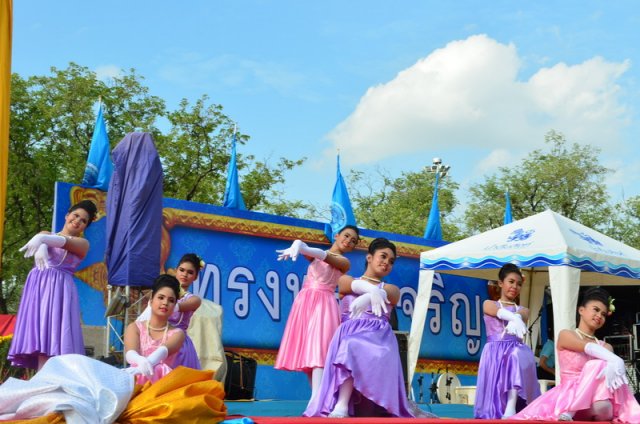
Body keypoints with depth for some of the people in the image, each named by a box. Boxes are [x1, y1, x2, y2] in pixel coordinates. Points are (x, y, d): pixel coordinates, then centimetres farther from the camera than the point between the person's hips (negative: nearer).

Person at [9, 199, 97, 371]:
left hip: (58, 288, -3)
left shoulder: (82, 243, 12)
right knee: (38, 335, -9)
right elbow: (38, 241, -2)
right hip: (37, 285, 3)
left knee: (52, 335, -15)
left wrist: (44, 238, -31)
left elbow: (64, 242, -10)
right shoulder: (45, 234, 22)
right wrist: (41, 247, -28)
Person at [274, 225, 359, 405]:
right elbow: (302, 246, -6)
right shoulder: (315, 253, 17)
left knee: (318, 350, -18)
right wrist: (295, 247, -33)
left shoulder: (344, 262, 6)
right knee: (306, 351, 0)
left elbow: (324, 256, -14)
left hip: (323, 304, -4)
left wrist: (300, 248, -33)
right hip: (304, 302, 4)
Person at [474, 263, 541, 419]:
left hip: (516, 350, 0)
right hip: (495, 353, 0)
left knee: (517, 355, -35)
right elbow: (500, 312, -11)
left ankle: (511, 407, -42)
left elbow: (521, 316, -8)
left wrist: (515, 321, -37)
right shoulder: (489, 304, 15)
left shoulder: (523, 310, 20)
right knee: (494, 387, -21)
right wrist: (514, 318, -37)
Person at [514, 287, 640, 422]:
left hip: (593, 394, 3)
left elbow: (612, 362, -3)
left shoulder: (606, 347, 20)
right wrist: (615, 360, -34)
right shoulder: (565, 335, 5)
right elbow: (589, 348, -15)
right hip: (569, 394, -3)